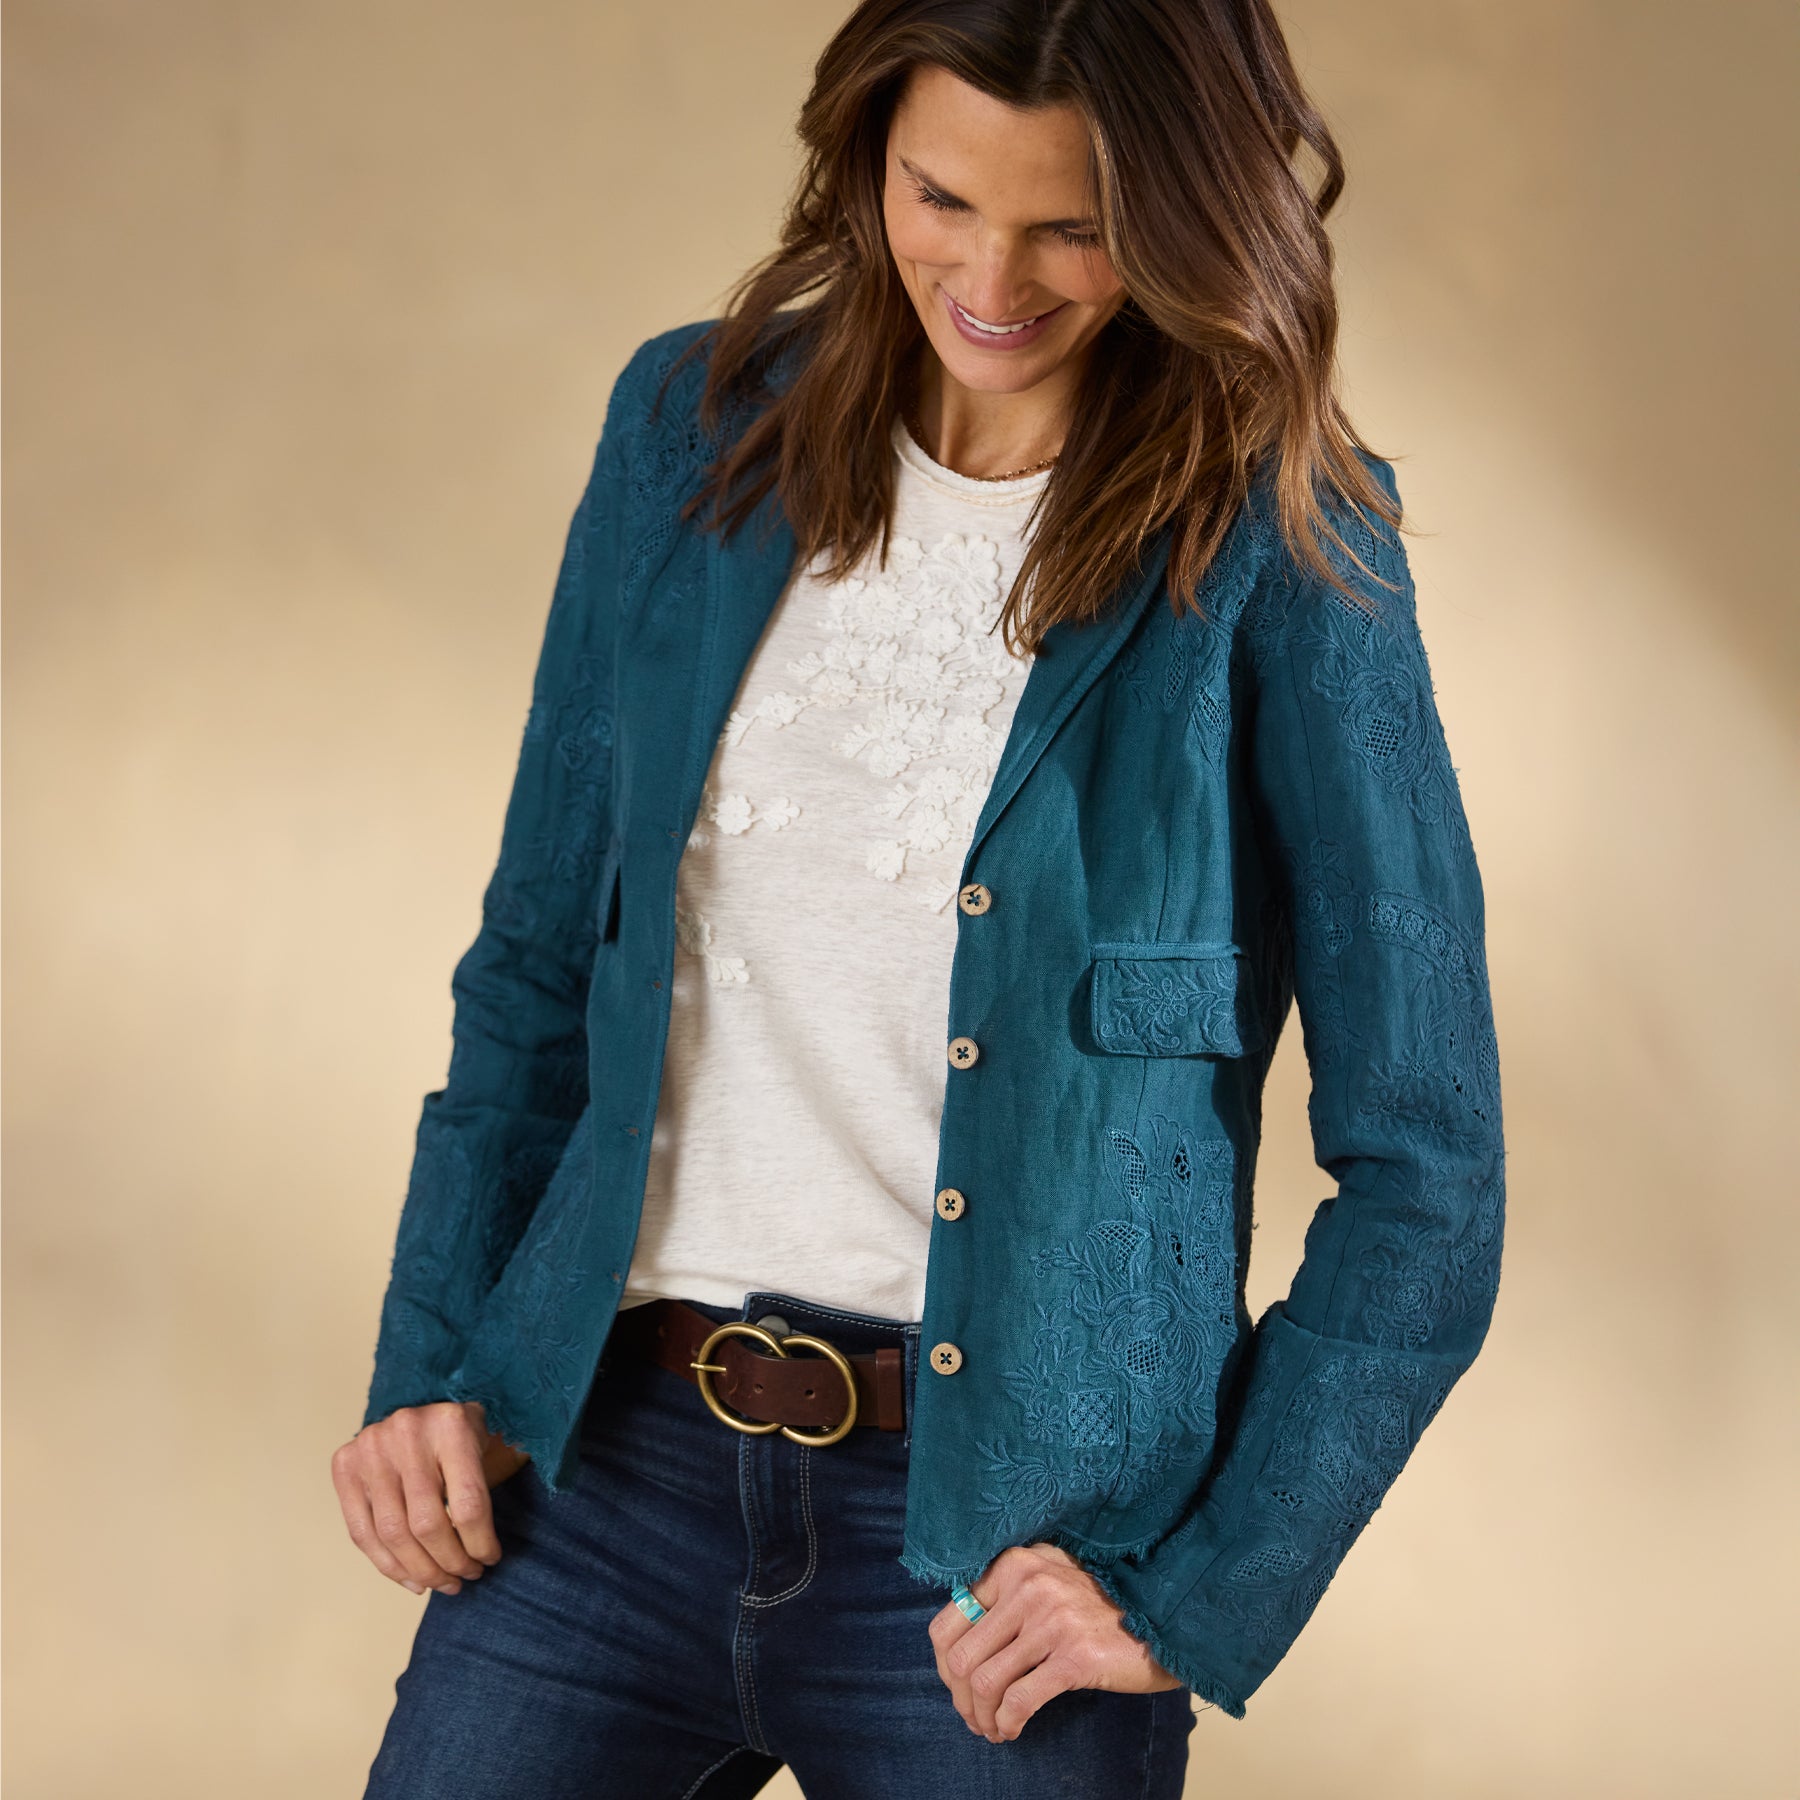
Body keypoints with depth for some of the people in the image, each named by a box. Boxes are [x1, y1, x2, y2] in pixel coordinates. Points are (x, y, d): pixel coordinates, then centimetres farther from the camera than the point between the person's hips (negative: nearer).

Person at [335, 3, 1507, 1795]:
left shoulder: (1279, 551, -8)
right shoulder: (697, 426, 4)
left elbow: (1421, 1177, -6)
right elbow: (539, 957, 12)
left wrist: (1196, 1601, -9)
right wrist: (431, 1361, 4)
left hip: (1005, 1543, -3)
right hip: (610, 1463, 3)